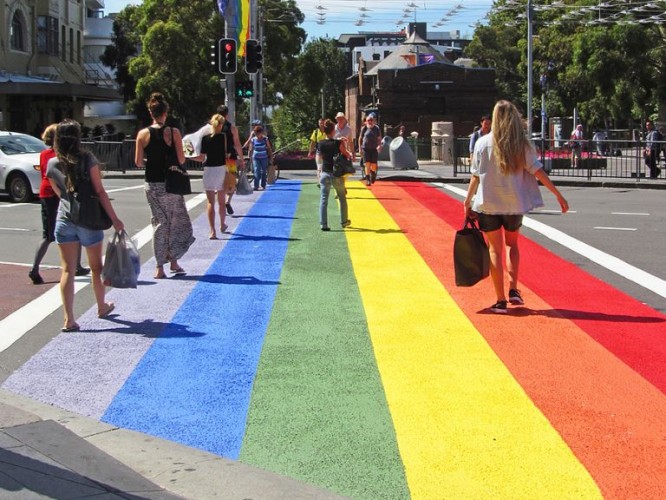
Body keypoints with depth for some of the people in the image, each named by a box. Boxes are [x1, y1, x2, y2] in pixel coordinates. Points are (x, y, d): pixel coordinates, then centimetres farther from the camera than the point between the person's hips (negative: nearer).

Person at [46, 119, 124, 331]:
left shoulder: (52, 164, 0)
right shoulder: (88, 159, -9)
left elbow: (58, 192, 12)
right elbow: (99, 191, -10)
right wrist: (114, 219, -7)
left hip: (64, 220, 2)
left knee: (68, 270, 1)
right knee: (96, 266, 17)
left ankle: (69, 319, -7)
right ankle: (101, 307, 37)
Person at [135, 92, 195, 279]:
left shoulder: (143, 134, -3)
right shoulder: (173, 133, -9)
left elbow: (138, 162, -2)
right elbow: (181, 160, -8)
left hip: (152, 184, 2)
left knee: (159, 222, 9)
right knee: (177, 220, 14)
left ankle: (159, 267, 9)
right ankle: (173, 261, 13)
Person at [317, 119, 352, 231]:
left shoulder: (320, 144, -2)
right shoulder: (338, 143, -13)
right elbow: (347, 155, -4)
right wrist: (349, 154, 20)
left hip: (325, 174, 2)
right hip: (337, 174, -2)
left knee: (324, 199, 4)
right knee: (342, 198, 17)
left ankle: (323, 224, -3)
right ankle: (344, 221, 27)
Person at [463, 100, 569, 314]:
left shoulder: (483, 143, -4)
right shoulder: (522, 144, -2)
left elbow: (476, 176, -2)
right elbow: (538, 171, -5)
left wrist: (468, 201, 8)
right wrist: (558, 195, -1)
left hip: (488, 204, -1)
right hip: (514, 204, 1)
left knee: (495, 249, 6)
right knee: (512, 244, 23)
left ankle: (500, 300, 3)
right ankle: (513, 289, 10)